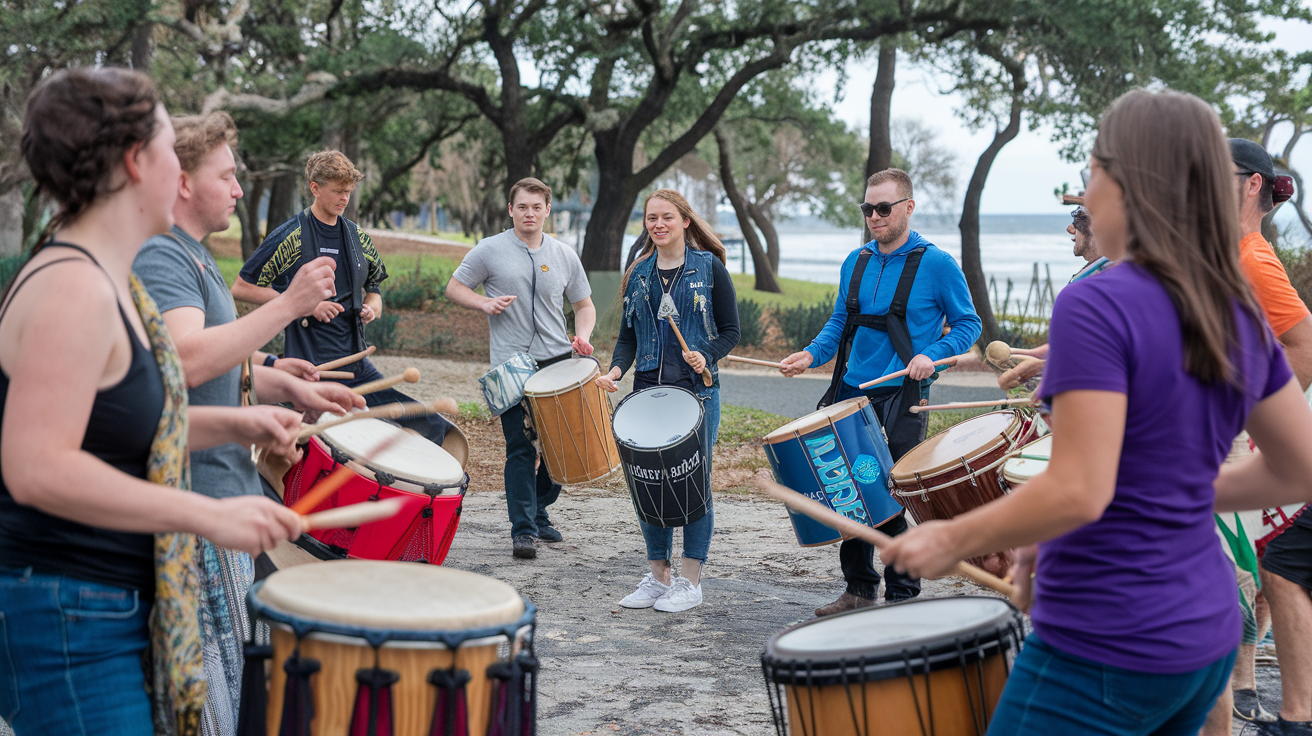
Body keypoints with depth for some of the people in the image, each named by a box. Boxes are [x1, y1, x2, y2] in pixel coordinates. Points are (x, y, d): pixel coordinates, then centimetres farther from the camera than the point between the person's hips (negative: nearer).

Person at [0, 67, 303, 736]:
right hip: (65, 624, -10)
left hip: (117, 607, 10)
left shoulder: (107, 281, 12)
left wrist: (233, 424, 12)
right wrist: (211, 516, -27)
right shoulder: (71, 289, -20)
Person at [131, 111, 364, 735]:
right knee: (216, 678, -6)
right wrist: (289, 305, -26)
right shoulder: (160, 256, -15)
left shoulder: (190, 254, 18)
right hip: (200, 498, -11)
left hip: (220, 484, 11)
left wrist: (289, 388, 11)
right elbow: (188, 359, -30)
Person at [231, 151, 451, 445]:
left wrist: (373, 304, 3)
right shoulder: (290, 236, -7)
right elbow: (241, 288, -8)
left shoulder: (356, 236, 12)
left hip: (355, 362, 6)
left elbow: (374, 282, 28)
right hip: (309, 365, -6)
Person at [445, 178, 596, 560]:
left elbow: (584, 305, 17)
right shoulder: (490, 250, 1)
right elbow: (454, 288, 7)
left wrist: (582, 336, -2)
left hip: (558, 361, 4)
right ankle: (523, 530, -4)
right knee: (520, 448, -8)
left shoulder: (565, 255, 9)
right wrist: (484, 303, -12)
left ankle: (538, 511, 28)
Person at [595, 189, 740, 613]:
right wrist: (617, 369, -4)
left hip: (697, 390, -4)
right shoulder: (638, 274, 13)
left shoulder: (709, 268, 1)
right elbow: (628, 335, 15)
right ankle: (658, 576, 17)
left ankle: (690, 582, 8)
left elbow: (730, 331, 1)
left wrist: (705, 357, -17)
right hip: (648, 390, 4)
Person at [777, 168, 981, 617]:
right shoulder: (855, 264, 11)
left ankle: (902, 597, 9)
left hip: (903, 398, -5)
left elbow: (968, 325, 0)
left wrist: (931, 355, -17)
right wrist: (811, 355, 2)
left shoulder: (936, 264, -5)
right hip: (852, 393, 6)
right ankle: (859, 589, 23)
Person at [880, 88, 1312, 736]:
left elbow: (1079, 492, -23)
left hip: (1106, 653, -8)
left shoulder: (1096, 307, -18)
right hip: (1205, 639, 8)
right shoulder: (1240, 317, 6)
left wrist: (951, 540, -11)